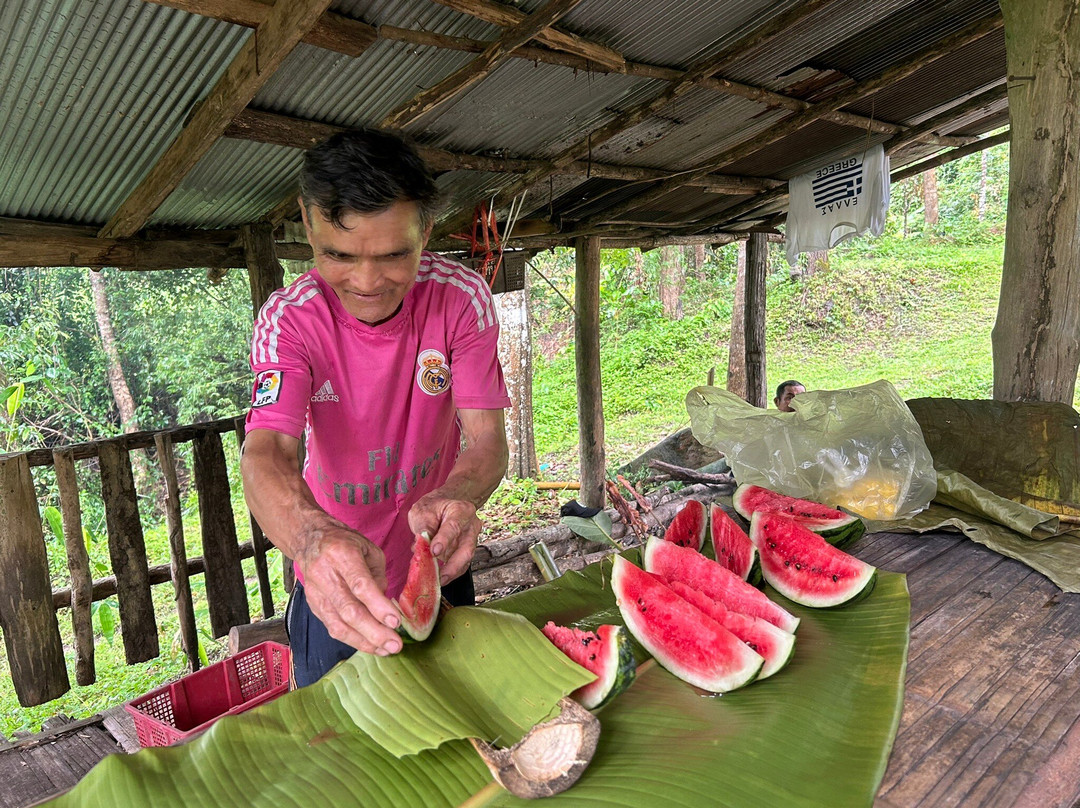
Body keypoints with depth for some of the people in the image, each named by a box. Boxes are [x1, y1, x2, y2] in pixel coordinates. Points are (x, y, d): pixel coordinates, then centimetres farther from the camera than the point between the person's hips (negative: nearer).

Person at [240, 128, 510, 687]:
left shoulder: (462, 298, -20)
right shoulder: (288, 320, -22)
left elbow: (487, 439, -23)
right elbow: (267, 451, -34)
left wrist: (456, 498, -46)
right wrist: (314, 536, -57)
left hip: (437, 564, 1)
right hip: (335, 579, 0)